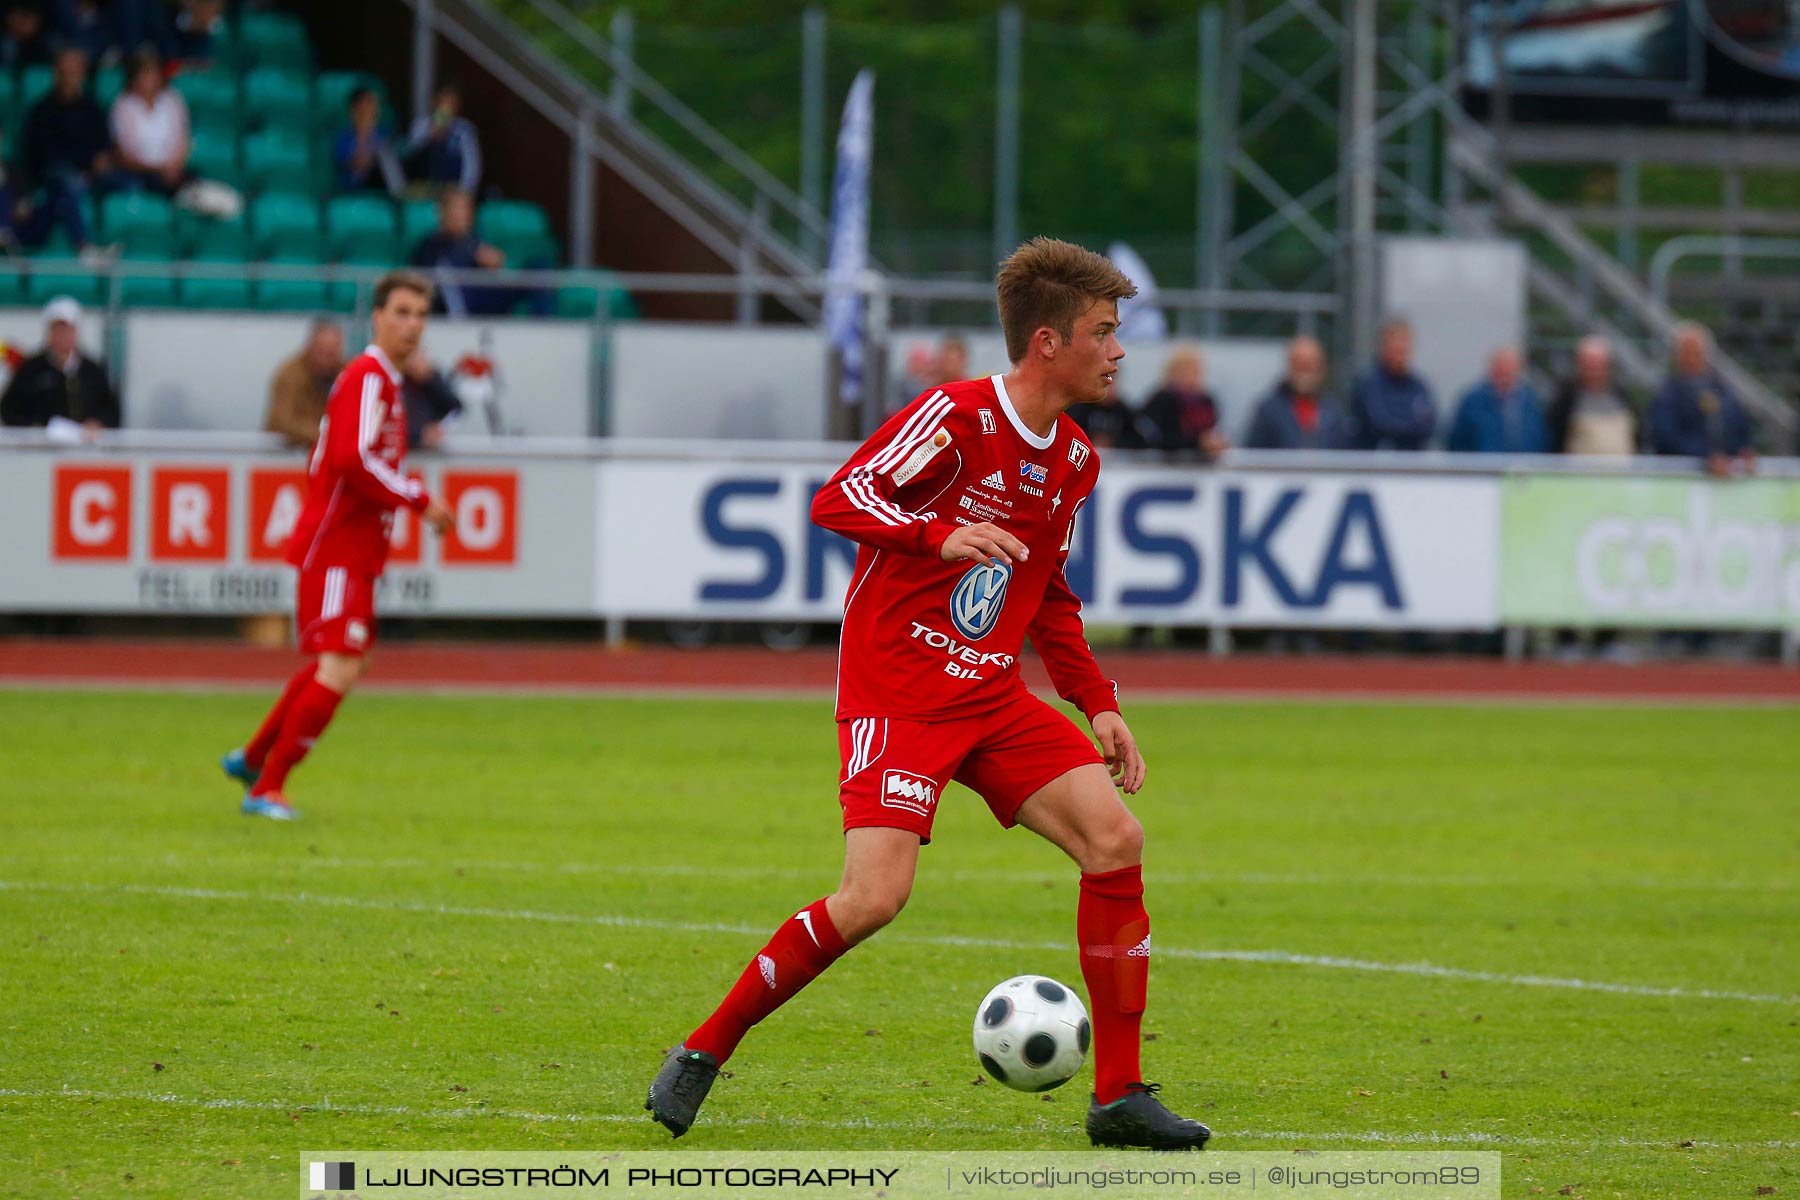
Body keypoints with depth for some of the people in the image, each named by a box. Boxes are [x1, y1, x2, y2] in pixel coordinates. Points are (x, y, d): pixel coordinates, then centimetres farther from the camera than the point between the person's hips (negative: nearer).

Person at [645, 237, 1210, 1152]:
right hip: (896, 692, -7)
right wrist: (941, 536, -32)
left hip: (993, 698, 7)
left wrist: (1097, 704, 16)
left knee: (1115, 840, -9)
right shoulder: (956, 417, -12)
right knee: (875, 895, -21)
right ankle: (703, 1055, -2)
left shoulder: (1075, 460, 12)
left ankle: (1119, 1096, -2)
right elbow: (837, 499, -17)